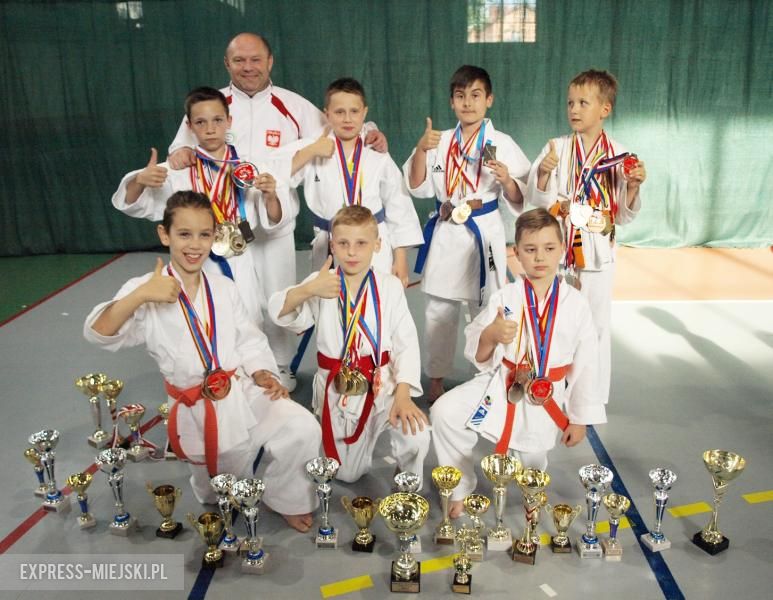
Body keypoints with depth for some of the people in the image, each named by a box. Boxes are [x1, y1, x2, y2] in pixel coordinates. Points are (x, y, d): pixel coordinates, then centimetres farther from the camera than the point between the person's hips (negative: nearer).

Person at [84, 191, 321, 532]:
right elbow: (98, 333, -21)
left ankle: (284, 500, 8)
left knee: (303, 428, -17)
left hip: (244, 393, 3)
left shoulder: (224, 288, 5)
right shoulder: (145, 291, -8)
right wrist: (140, 295, -36)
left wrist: (263, 374, -11)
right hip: (197, 411, -2)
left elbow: (249, 341, 7)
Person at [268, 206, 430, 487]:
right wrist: (308, 290, -39)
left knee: (416, 435, -28)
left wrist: (403, 394, -22)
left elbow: (406, 343, -9)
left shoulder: (390, 286, -7)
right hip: (337, 390, 2)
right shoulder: (321, 283, -6)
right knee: (346, 474, 14)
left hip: (382, 384, -1)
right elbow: (279, 311, -19)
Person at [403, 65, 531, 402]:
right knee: (439, 311, 11)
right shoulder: (440, 141, 6)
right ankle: (436, 378, 28)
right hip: (445, 235, 3)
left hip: (485, 233, -3)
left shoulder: (502, 144, -3)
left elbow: (519, 201, -3)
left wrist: (506, 180, -24)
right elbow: (418, 187, 3)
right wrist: (421, 150, -10)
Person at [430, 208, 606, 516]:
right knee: (444, 413, -19)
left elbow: (585, 363, 0)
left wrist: (579, 418, 3)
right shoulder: (504, 298, -8)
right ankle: (460, 488, 5)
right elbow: (477, 355, -9)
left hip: (546, 400, 0)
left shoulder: (575, 304, -7)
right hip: (500, 386, 0)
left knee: (532, 465, 8)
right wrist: (490, 335, -32)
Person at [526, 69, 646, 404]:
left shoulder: (620, 156, -1)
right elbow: (538, 201, -5)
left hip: (597, 253, 0)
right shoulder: (556, 148, -2)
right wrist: (543, 173, -21)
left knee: (595, 326, 10)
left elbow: (624, 216, 2)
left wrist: (633, 187, -15)